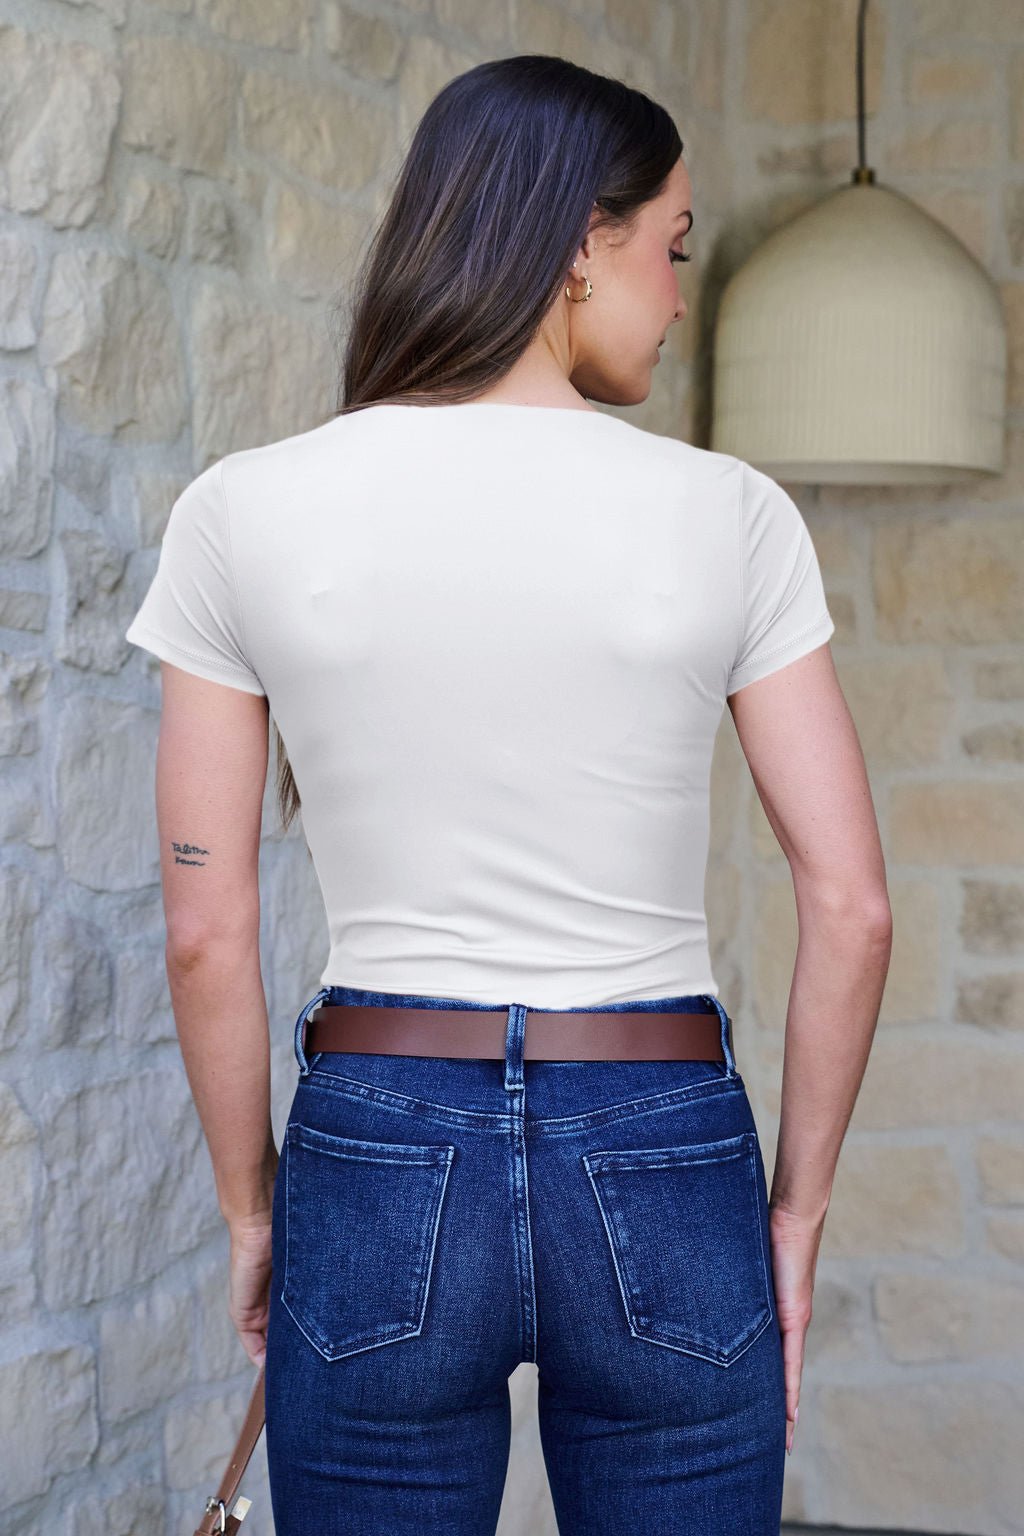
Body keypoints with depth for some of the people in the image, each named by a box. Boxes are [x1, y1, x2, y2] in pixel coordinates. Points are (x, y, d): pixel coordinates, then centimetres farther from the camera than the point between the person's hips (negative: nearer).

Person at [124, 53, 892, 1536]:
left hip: (377, 1154, 1)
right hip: (663, 1173, 0)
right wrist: (795, 1212, 7)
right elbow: (851, 907, -4)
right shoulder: (726, 516, -5)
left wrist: (252, 1205, 10)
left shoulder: (246, 513, -4)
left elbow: (206, 932, -2)